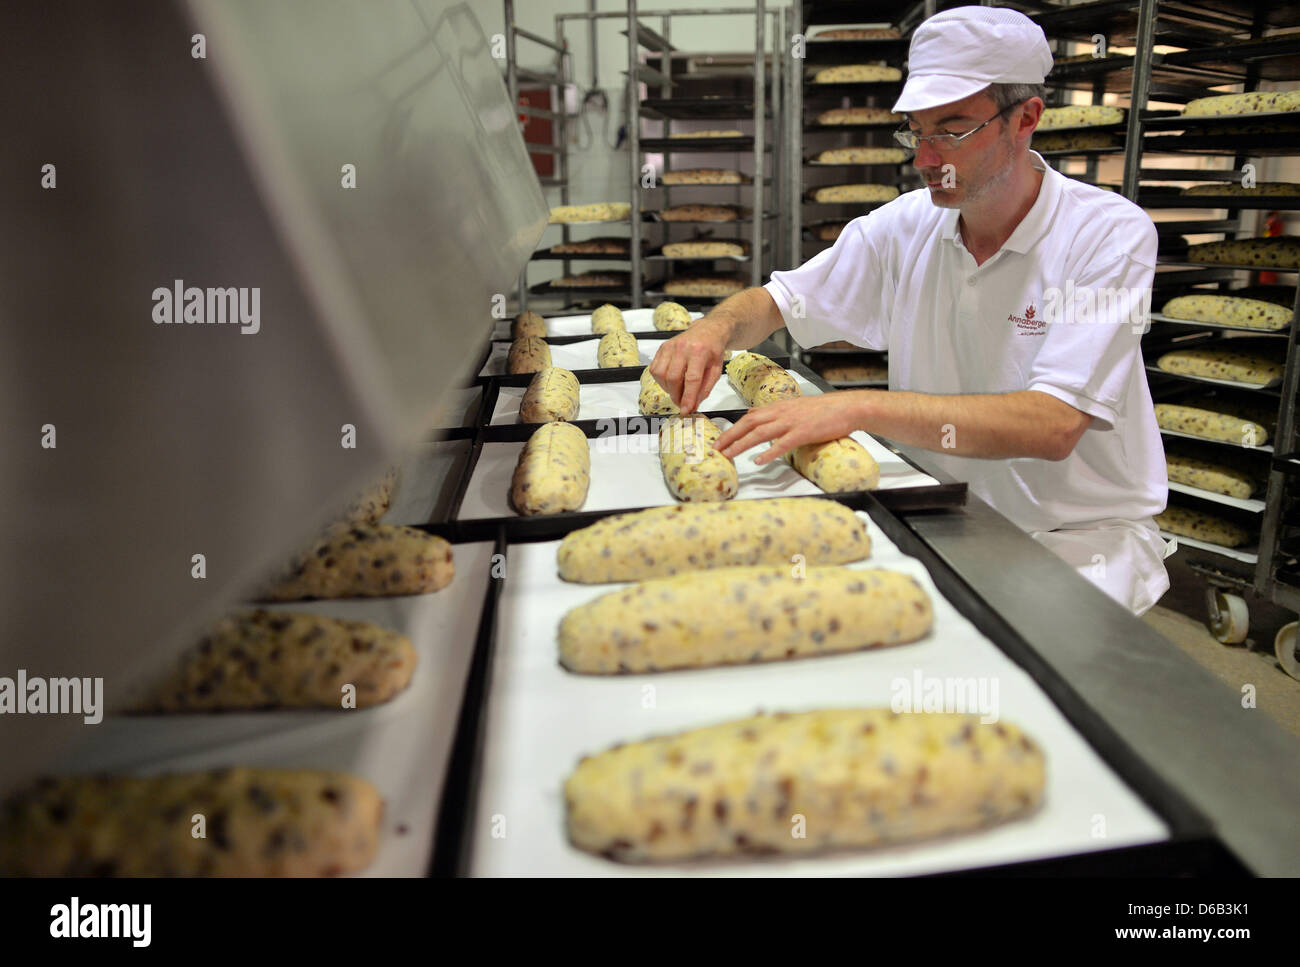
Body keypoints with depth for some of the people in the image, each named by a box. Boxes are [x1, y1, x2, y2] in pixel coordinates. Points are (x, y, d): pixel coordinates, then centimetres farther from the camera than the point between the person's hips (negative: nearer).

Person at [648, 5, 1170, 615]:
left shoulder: (1111, 234, -15)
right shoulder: (905, 227, 0)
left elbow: (1053, 427, -27)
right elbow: (775, 302, 9)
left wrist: (859, 408, -35)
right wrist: (717, 328, -16)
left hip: (1080, 537, -3)